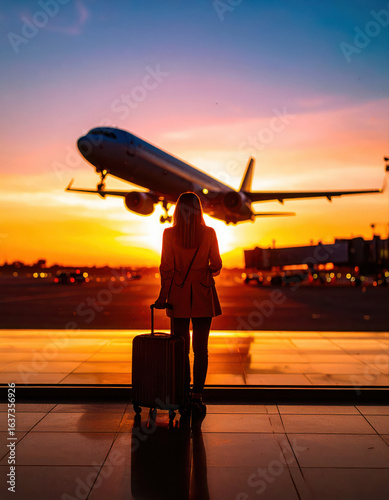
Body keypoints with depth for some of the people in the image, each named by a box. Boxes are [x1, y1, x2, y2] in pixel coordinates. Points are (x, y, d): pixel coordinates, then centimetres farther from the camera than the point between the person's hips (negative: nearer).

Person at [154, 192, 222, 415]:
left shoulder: (169, 234, -6)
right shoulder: (209, 233, -5)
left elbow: (167, 268, -5)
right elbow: (216, 265, 0)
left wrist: (163, 295, 3)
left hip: (178, 295, 0)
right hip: (203, 296, 0)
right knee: (201, 348, 7)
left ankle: (185, 394, 16)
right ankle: (197, 394, 7)